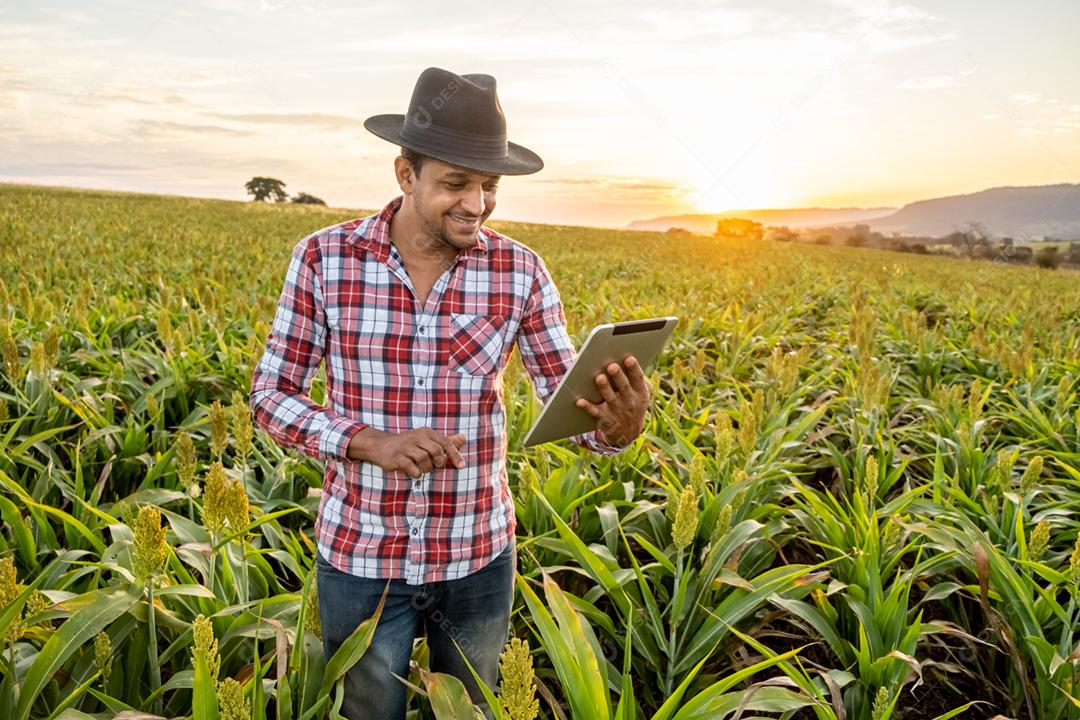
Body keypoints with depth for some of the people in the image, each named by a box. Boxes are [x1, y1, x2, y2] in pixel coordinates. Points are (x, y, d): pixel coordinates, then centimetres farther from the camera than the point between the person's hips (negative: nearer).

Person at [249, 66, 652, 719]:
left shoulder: (520, 271, -8)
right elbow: (271, 394, -6)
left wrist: (620, 425, -31)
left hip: (479, 557, 1)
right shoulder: (323, 258, -10)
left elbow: (572, 402, -7)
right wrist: (370, 443, -23)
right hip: (360, 555, 0)